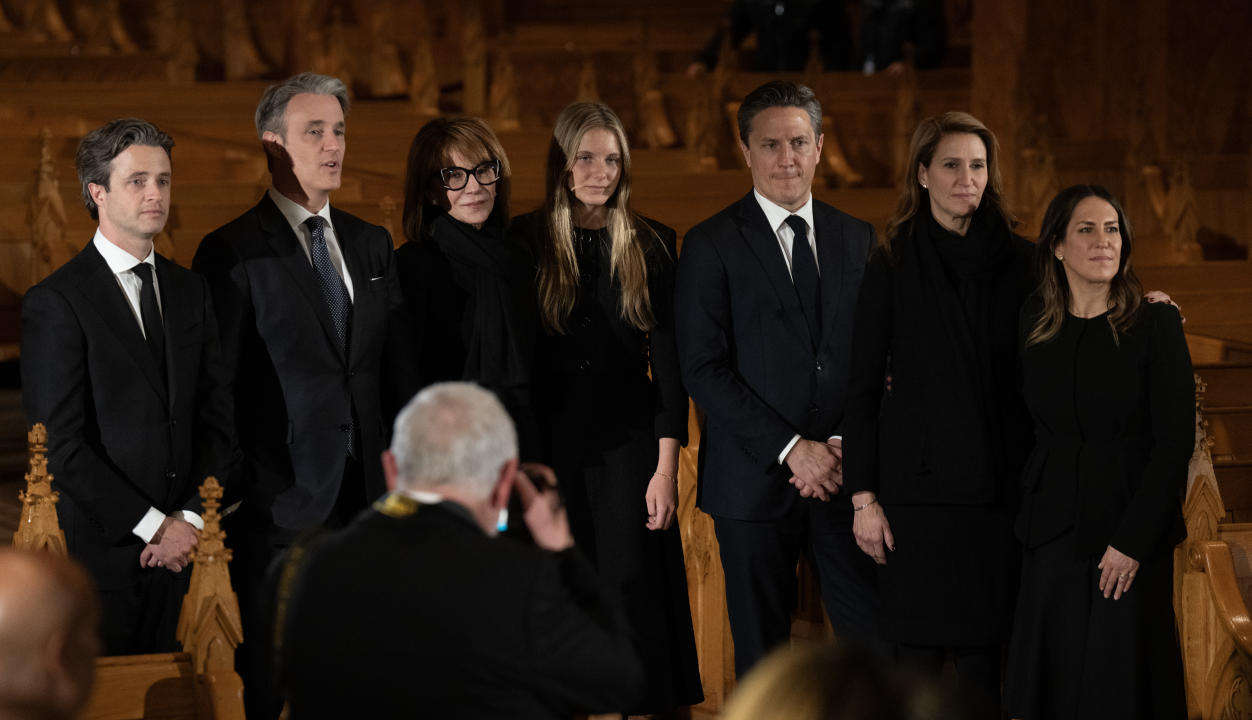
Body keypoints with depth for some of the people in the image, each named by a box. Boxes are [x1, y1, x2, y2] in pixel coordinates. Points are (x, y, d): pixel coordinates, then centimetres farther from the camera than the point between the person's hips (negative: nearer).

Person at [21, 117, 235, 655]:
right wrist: (152, 526, -13)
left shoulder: (190, 292, 12)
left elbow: (218, 420, 10)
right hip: (98, 548, -5)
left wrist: (191, 519, -5)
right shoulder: (55, 303, -8)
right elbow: (60, 444, -13)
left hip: (179, 547, 5)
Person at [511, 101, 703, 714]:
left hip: (628, 446, 0)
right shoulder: (525, 243, 1)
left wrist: (666, 467, -3)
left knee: (630, 590, -2)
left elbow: (668, 360, 3)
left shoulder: (652, 245, 4)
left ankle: (640, 701, 6)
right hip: (548, 447, 0)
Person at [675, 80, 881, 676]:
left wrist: (843, 446, -6)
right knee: (762, 659, 4)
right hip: (754, 479, -2)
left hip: (845, 471, 2)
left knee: (879, 644, -3)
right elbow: (702, 369, -7)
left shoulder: (859, 240, 11)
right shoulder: (712, 245, 0)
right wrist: (790, 448, -13)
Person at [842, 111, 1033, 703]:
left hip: (999, 486, 2)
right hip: (919, 482, -2)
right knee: (919, 653, -2)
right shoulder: (892, 265, 1)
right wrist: (863, 497, -3)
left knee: (985, 655, 2)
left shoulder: (1018, 261, 7)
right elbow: (863, 387, 2)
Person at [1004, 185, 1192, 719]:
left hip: (1132, 534, -3)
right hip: (1054, 530, 3)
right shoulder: (1035, 323, 5)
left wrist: (1133, 540, -12)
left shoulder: (1156, 325, -5)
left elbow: (1175, 440, -9)